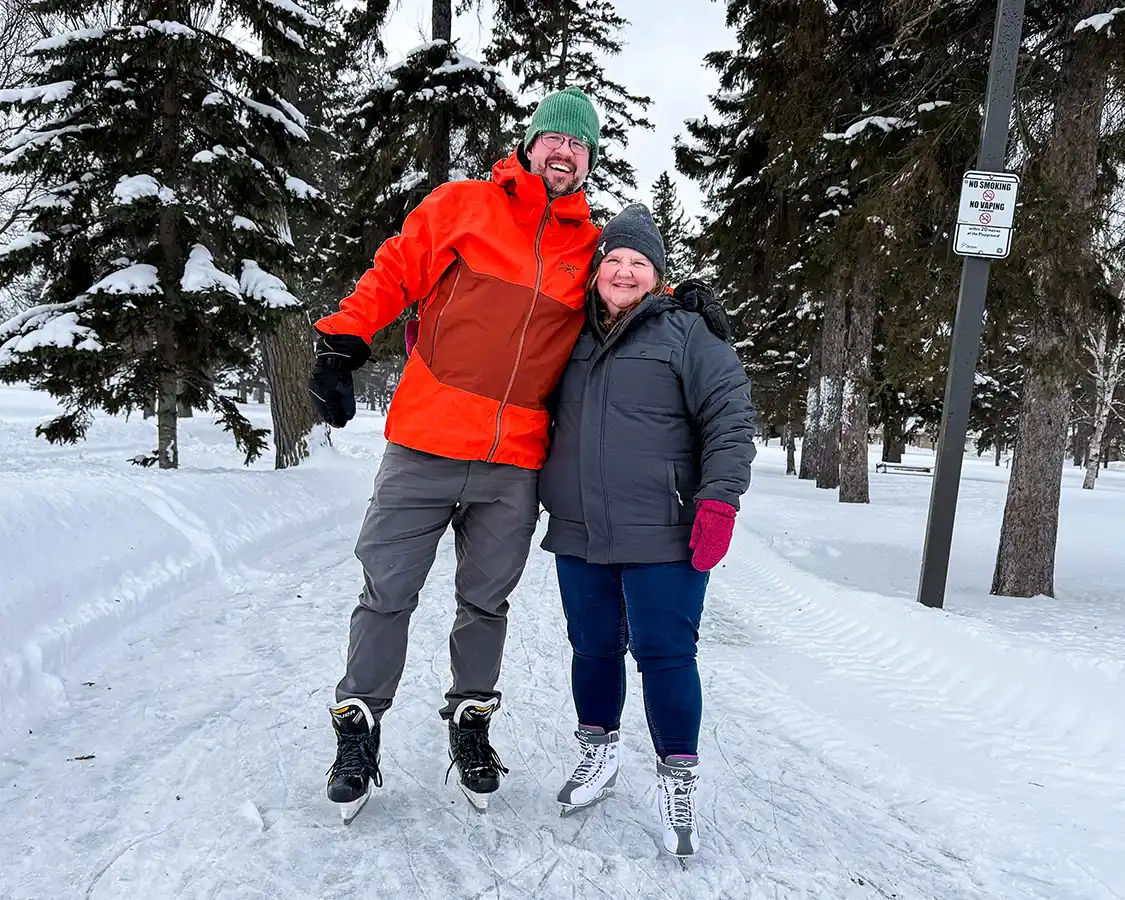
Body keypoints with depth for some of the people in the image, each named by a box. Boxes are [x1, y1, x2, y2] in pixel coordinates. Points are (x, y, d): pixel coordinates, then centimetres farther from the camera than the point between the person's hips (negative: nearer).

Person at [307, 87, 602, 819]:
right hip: (425, 445, -2)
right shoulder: (462, 205, 5)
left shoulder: (592, 248, 11)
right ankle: (359, 728, 20)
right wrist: (342, 342, -4)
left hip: (515, 466, 2)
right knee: (388, 593, 3)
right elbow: (395, 273, 6)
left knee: (486, 601, 14)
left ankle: (471, 722, 32)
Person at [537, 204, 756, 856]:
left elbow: (730, 416, -8)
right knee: (593, 647, 16)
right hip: (578, 535, 5)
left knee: (664, 652, -1)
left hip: (662, 536, -5)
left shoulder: (687, 332, -2)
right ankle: (600, 752, 37)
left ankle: (677, 781, 15)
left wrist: (719, 498, -17)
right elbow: (544, 414, 31)